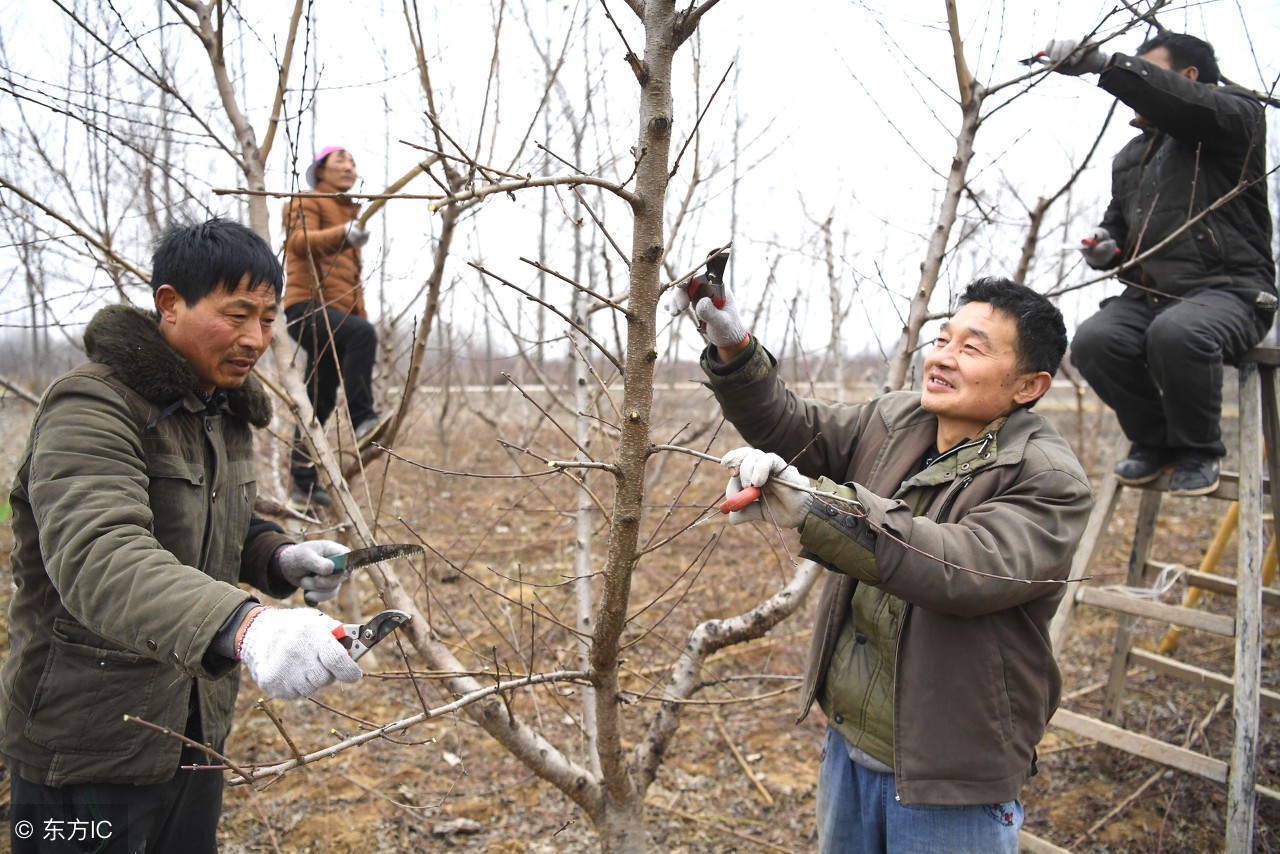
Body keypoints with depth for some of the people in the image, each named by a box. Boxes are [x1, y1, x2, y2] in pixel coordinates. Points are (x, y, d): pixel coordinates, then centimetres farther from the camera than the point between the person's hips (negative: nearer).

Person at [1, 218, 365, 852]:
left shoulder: (224, 409, 7)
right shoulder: (92, 409, -21)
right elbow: (98, 557, -38)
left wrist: (279, 557, -2)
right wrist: (243, 626, -55)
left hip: (197, 727, 8)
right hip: (90, 752, -8)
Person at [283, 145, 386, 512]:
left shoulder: (350, 212, 29)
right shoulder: (307, 203, 4)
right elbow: (299, 241, -18)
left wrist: (361, 314, 19)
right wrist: (342, 233, -37)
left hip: (336, 313, 8)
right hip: (307, 306, -8)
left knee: (319, 402, 6)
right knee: (363, 333, -36)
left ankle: (303, 484, 11)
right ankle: (362, 418, -37)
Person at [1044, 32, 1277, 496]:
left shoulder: (1236, 114, 3)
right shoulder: (1131, 156, 24)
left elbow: (1188, 105, -22)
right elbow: (1117, 223, 34)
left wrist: (1104, 65, -32)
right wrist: (1105, 245, 7)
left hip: (1228, 289, -6)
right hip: (1148, 294, 6)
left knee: (1176, 333, -39)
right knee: (1092, 341, -26)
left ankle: (1199, 451, -11)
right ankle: (1154, 441, -1)